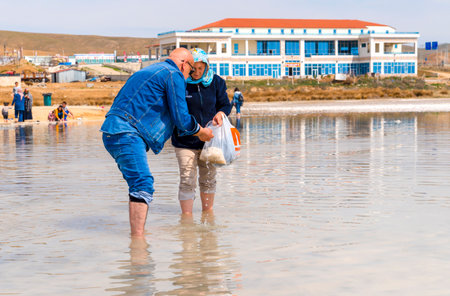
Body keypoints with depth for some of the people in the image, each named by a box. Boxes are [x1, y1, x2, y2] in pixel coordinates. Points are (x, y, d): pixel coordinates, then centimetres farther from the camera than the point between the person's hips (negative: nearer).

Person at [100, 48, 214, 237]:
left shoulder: (150, 71, 29)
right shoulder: (174, 75, -1)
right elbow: (181, 118, -4)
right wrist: (201, 132, 13)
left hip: (112, 133, 10)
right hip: (126, 134, -10)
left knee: (140, 184, 19)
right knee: (143, 184, -18)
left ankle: (138, 233, 26)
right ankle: (137, 238, -27)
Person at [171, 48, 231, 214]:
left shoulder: (215, 82, -1)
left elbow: (226, 104, 8)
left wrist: (220, 113, -15)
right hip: (185, 141, -4)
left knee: (208, 179, 15)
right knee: (187, 180, -8)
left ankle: (207, 212, 31)